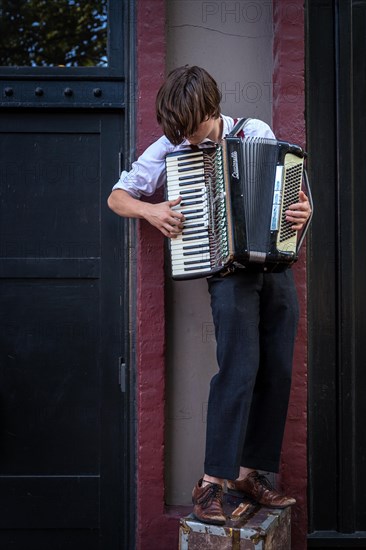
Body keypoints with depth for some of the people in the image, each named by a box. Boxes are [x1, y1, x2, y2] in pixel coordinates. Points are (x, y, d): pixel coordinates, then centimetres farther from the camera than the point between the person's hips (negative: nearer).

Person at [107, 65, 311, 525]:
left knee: (277, 371, 4)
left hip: (276, 266, 4)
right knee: (240, 368, -16)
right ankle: (211, 483, -6)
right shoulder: (168, 150, 0)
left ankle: (249, 471, 16)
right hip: (228, 269, -4)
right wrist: (150, 211, -14)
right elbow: (117, 198, 6)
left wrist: (302, 210, -8)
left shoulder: (258, 132, 5)